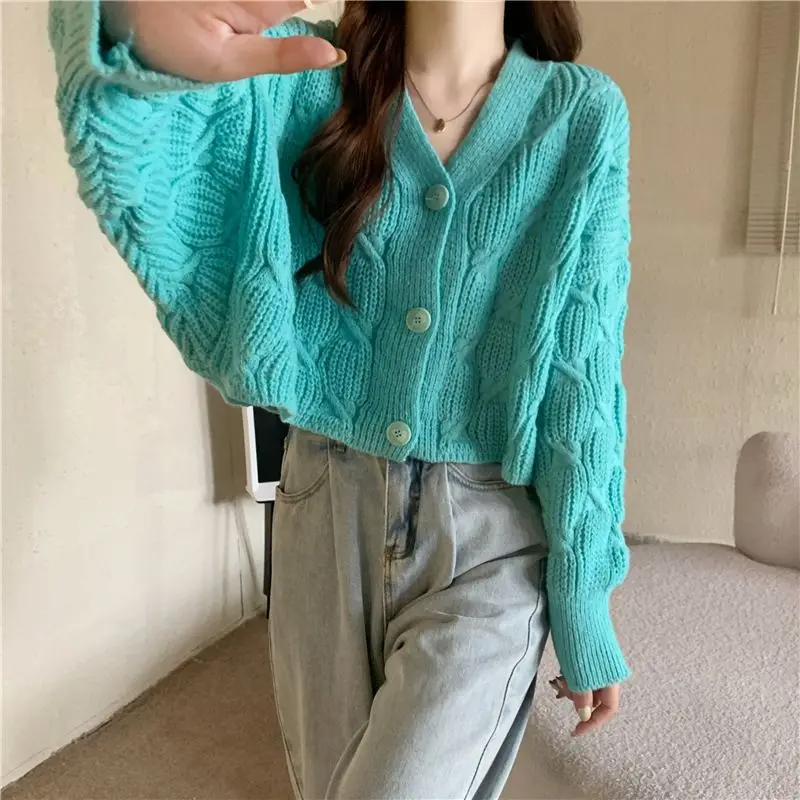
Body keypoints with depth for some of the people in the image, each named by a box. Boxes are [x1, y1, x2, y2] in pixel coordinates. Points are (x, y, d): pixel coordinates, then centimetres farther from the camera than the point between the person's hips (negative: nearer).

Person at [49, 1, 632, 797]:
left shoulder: (580, 117, -4)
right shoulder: (306, 79, 0)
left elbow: (583, 382, -6)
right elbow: (132, 173, -21)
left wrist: (585, 606, -4)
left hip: (486, 537, -2)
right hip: (328, 517, 3)